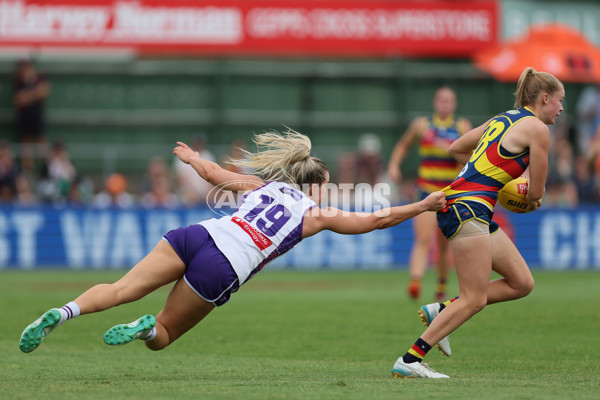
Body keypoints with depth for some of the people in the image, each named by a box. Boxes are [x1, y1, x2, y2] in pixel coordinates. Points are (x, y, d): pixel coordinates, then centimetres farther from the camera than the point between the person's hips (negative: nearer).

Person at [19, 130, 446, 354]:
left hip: (196, 235, 3)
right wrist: (423, 206, 33)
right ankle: (146, 326, -25)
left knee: (120, 290, -8)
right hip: (222, 271, -3)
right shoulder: (317, 213, 17)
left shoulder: (265, 185, 26)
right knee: (163, 334, 10)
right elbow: (376, 219, 21)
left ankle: (64, 312, -33)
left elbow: (212, 172, 28)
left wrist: (191, 157, 49)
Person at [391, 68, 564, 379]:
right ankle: (409, 362, -10)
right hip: (468, 208, -10)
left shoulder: (503, 119, 19)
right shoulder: (537, 129, -6)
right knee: (474, 299, -9)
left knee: (522, 283, 10)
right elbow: (536, 192, -2)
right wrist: (531, 201, 21)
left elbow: (456, 149, 28)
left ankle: (439, 312, 11)